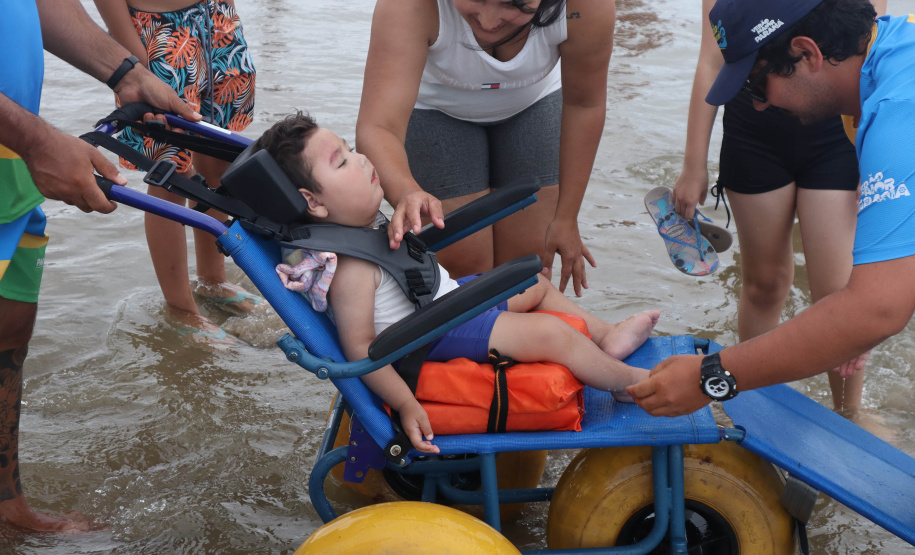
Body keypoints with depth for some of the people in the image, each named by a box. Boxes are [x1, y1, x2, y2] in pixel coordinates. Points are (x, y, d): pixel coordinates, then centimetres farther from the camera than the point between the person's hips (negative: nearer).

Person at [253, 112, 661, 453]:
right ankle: (628, 380, 3)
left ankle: (606, 337, 31)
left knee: (537, 285, 20)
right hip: (440, 338, -11)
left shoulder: (367, 229, 2)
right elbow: (360, 348, -29)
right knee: (550, 333, -17)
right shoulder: (350, 269, -30)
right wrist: (406, 405, -29)